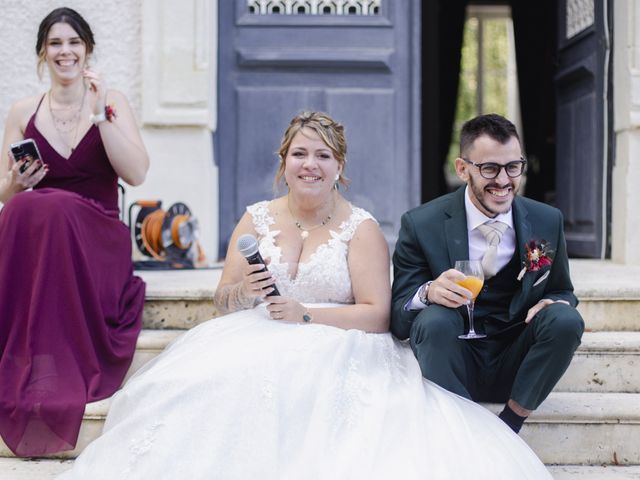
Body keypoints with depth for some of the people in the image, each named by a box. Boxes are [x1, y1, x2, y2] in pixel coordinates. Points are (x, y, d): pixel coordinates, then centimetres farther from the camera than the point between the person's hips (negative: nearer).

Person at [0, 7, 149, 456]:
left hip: (97, 240, -2)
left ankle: (56, 368, -30)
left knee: (54, 207, -34)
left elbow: (136, 174, -8)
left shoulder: (112, 102, 5)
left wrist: (100, 114, -14)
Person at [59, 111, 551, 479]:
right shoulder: (256, 219, 14)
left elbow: (378, 314, -4)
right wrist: (243, 292, -11)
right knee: (214, 378, -30)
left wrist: (306, 316, -15)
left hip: (335, 350, -3)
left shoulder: (362, 229, 3)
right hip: (255, 344, 4)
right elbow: (224, 303, 13)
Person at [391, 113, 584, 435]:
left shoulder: (547, 222, 2)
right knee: (435, 320, -33)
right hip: (452, 370, -2)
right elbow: (398, 320, -8)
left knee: (566, 320, -24)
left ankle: (509, 427, -13)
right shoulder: (421, 225, -7)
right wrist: (428, 293, -32)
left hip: (514, 369, 3)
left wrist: (554, 303, -13)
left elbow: (562, 292, 14)